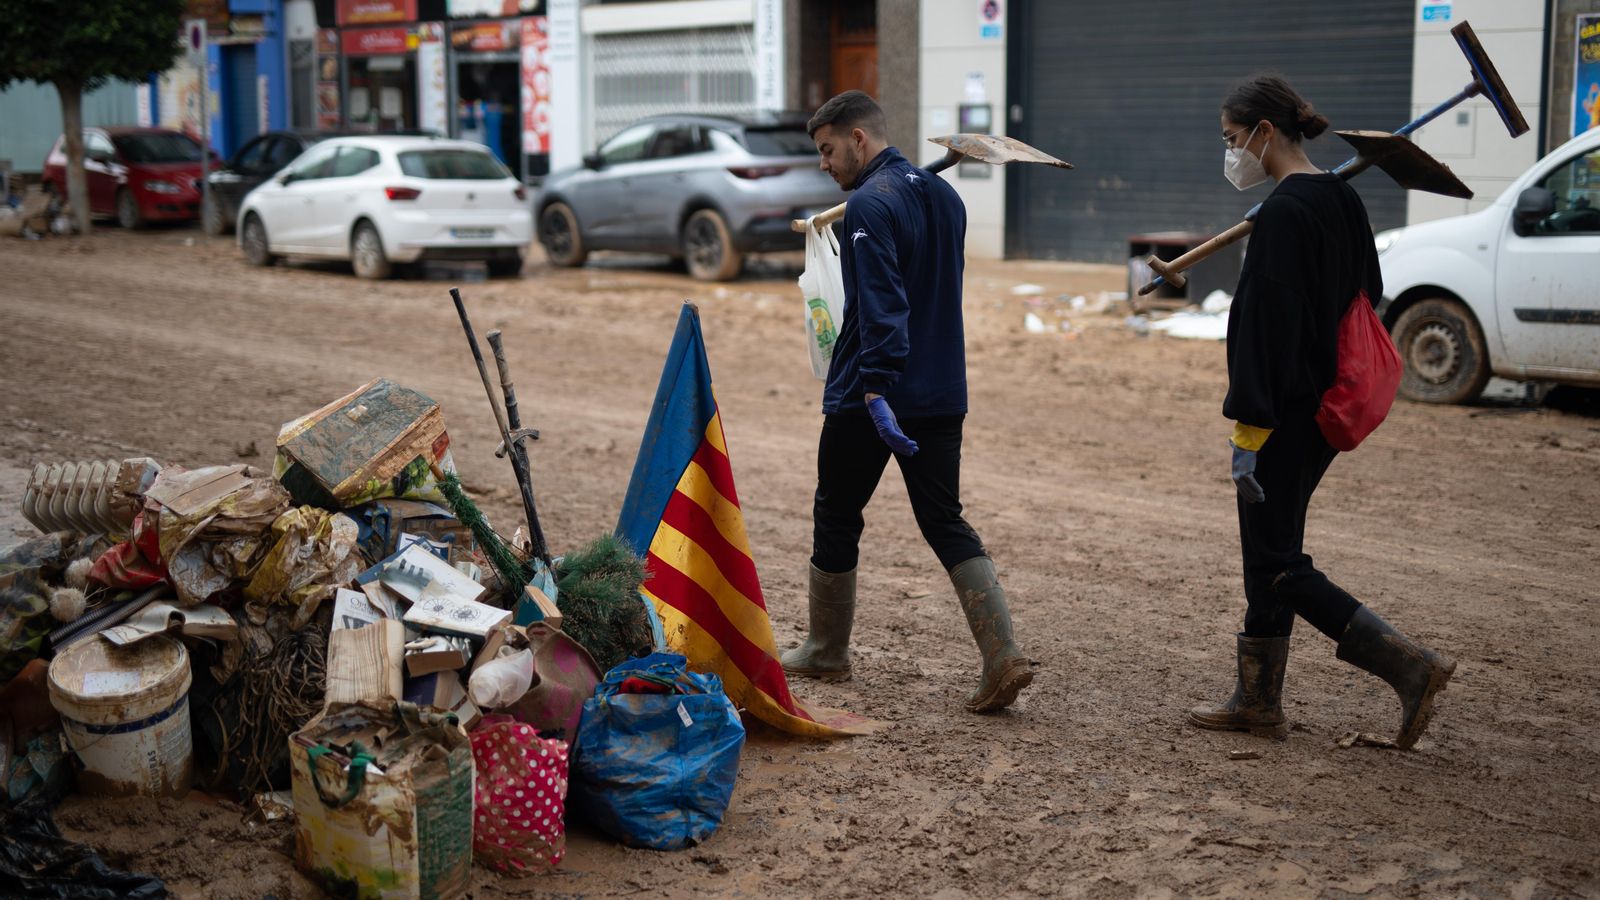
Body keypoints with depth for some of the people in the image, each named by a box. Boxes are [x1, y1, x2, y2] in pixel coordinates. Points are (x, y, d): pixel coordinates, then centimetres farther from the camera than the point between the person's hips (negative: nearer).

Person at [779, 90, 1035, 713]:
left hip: (870, 399, -7)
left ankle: (826, 653, 24)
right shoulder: (944, 196, 13)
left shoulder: (871, 205, -14)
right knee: (946, 524, 8)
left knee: (836, 519, 11)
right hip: (942, 394, 7)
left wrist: (876, 389, -31)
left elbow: (881, 305, -25)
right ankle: (1003, 657, -5)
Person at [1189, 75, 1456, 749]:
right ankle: (1258, 700, 23)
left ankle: (1409, 663, -8)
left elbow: (1269, 327, -22)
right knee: (1269, 547, 15)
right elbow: (1366, 297, 17)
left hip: (1286, 412, -10)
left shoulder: (1282, 212, -18)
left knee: (1275, 560, -2)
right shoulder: (1343, 199, 11)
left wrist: (1248, 433, -21)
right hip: (1327, 405, 10)